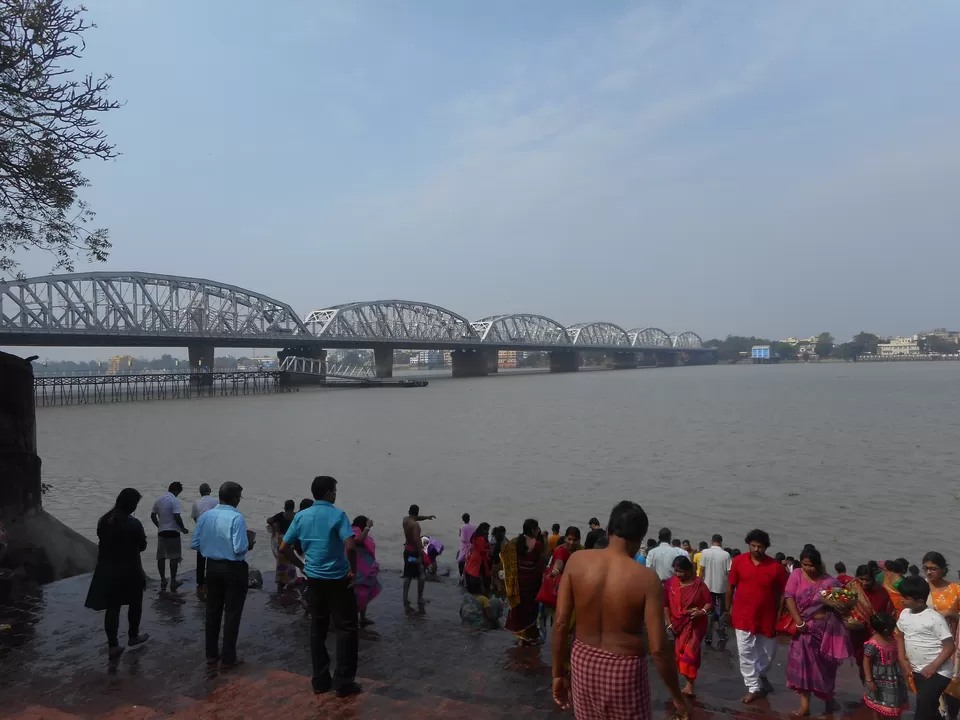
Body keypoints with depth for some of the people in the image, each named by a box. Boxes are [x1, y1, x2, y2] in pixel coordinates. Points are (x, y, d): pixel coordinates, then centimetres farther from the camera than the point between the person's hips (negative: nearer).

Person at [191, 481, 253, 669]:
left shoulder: (205, 516, -2)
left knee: (213, 611, 17)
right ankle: (228, 658, 14)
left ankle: (211, 654, 28)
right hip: (233, 569, -6)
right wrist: (250, 543, -5)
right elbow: (240, 549, -25)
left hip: (212, 567, 6)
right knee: (232, 613, 6)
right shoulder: (236, 518, -21)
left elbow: (195, 544, 3)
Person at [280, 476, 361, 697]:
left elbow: (284, 547, 6)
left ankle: (320, 680, 20)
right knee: (347, 628, 4)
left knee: (317, 629, 14)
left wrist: (300, 565, 15)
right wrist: (353, 570, -13)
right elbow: (350, 546, -26)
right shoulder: (337, 515, -14)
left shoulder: (301, 516, 3)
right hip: (337, 579, -6)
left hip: (313, 578, 6)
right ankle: (343, 682, 6)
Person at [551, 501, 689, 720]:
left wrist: (559, 673, 5)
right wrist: (677, 697, -3)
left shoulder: (577, 561, -10)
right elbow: (658, 648, -16)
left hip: (583, 662, 3)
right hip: (624, 671, -3)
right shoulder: (646, 578, -17)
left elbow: (560, 623, -7)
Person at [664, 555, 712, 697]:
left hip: (695, 624, -3)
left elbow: (709, 603, -5)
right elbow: (666, 605, 2)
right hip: (678, 624, 3)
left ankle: (690, 685, -3)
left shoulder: (698, 584, -10)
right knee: (679, 653, 7)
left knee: (691, 652, -10)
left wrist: (702, 611, -24)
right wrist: (669, 623, -2)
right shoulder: (670, 583, -5)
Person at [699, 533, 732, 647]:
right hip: (722, 587, 0)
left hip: (708, 586, 0)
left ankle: (708, 638, 8)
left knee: (709, 612, 9)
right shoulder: (726, 554, -8)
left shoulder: (705, 552, -6)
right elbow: (729, 572, -8)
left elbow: (702, 570, -5)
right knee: (721, 612, 13)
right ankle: (722, 637, 13)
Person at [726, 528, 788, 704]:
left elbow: (782, 594, -2)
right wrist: (727, 610, 4)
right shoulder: (738, 561, -7)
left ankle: (760, 675, 44)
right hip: (743, 615, 0)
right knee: (746, 653, 2)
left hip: (767, 616, 1)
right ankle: (754, 687, 17)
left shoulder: (776, 566, -10)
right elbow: (730, 586, 2)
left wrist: (780, 617, -4)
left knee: (769, 652, 16)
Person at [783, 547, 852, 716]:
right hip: (805, 627, 0)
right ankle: (804, 704, 4)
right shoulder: (797, 575, -5)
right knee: (803, 664, -2)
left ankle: (828, 697, 34)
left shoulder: (829, 581, -4)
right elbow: (789, 598, -10)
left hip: (826, 627, 0)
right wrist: (799, 622, -16)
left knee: (826, 665, 12)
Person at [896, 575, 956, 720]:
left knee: (923, 703, -16)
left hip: (938, 671, -7)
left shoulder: (935, 618, -20)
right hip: (917, 670, 7)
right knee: (929, 706, 18)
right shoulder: (904, 614, 0)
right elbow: (900, 637, 14)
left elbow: (950, 647, -17)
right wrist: (903, 660, 5)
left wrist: (933, 667, -20)